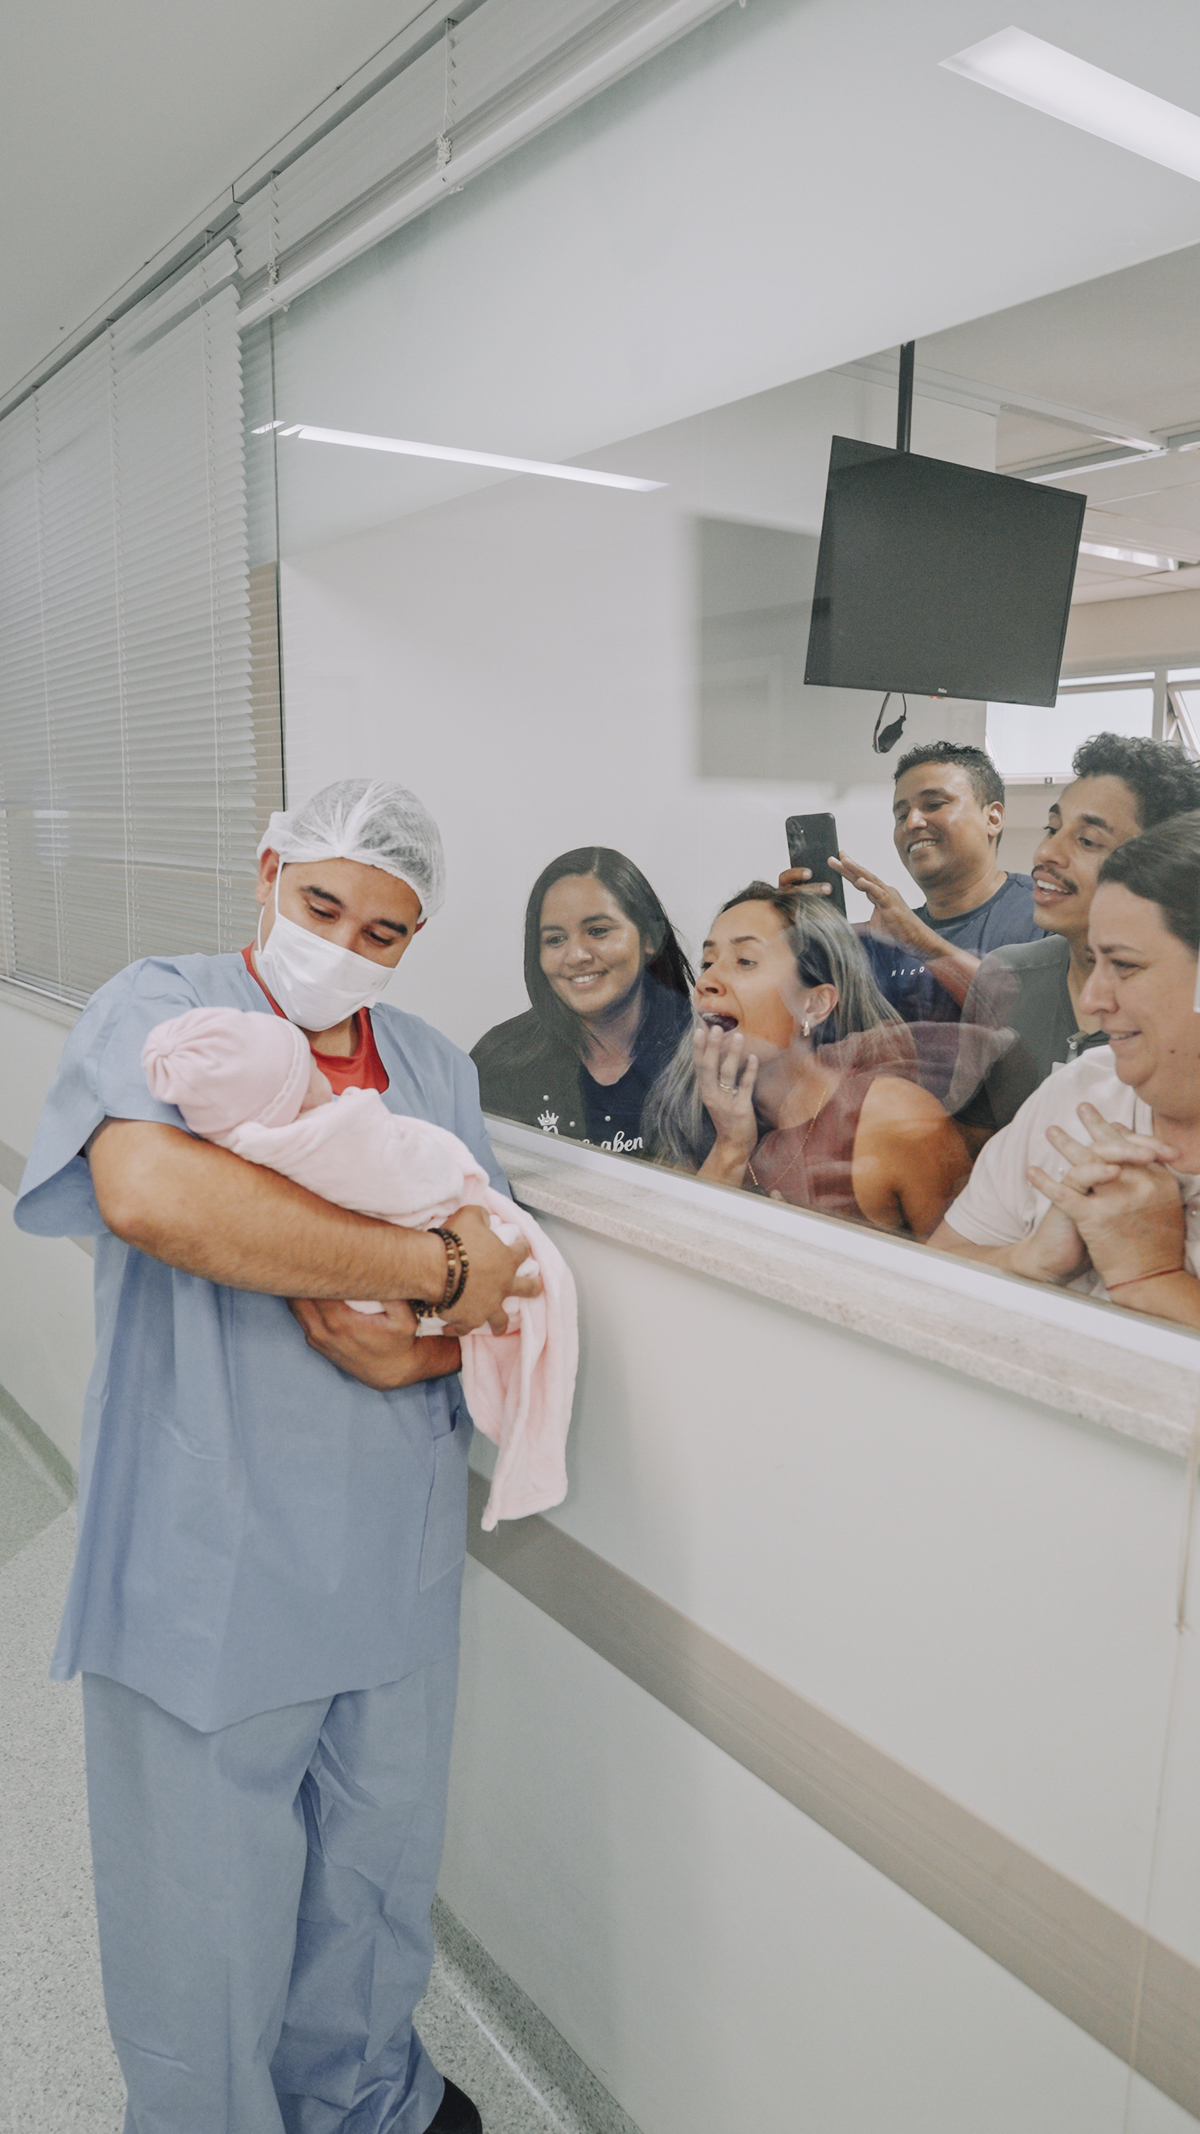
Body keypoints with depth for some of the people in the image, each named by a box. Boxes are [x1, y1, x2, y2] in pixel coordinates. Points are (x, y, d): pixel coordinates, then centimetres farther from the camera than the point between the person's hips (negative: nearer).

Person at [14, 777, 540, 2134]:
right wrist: (431, 1269, -25)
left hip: (394, 1553, 5)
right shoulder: (161, 1009, -8)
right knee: (205, 1931, 12)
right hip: (206, 1563, -5)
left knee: (377, 1881, 24)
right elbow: (148, 1192, -31)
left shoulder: (433, 1069, 9)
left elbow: (503, 1288, 8)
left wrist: (414, 1351, -15)